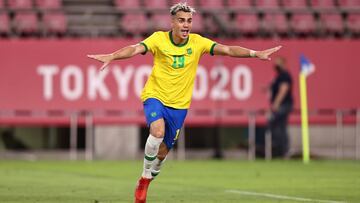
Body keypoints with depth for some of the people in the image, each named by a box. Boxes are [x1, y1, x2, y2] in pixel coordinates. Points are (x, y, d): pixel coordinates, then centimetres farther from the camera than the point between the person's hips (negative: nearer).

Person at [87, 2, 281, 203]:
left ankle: (146, 181, 35)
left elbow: (227, 49, -11)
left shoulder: (197, 42, -5)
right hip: (155, 96, -3)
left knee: (163, 150, 9)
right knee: (158, 132, -31)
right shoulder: (159, 38, -12)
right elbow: (136, 49, -25)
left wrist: (255, 53, -23)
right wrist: (111, 56, -43)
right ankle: (145, 176, -9)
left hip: (179, 104, 3)